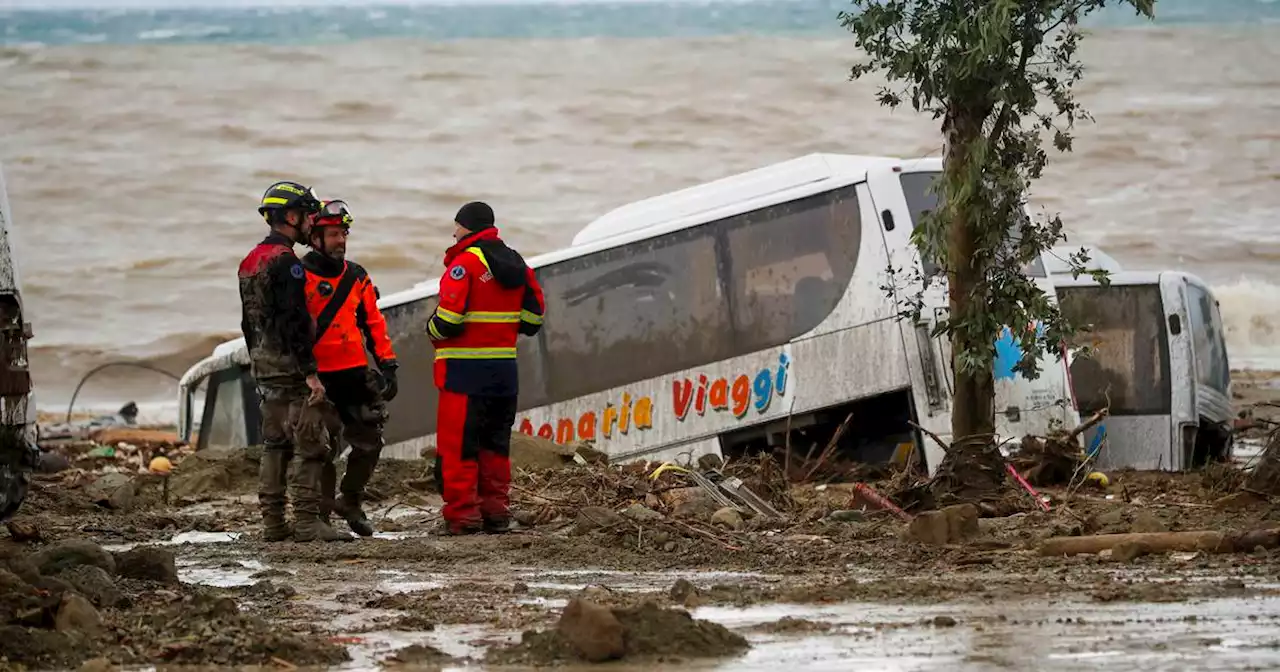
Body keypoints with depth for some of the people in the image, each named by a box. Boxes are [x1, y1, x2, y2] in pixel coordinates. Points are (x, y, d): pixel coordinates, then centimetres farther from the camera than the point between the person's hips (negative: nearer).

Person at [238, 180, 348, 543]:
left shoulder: (250, 262, 15)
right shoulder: (285, 262, -16)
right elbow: (293, 321, -22)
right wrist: (310, 373, -21)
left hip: (264, 364, 10)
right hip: (291, 366, -10)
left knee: (274, 445, 13)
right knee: (312, 446, -7)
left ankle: (272, 522, 13)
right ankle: (306, 520, -10)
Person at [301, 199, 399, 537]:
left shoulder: (356, 277, 13)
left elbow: (373, 322, 18)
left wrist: (387, 363, 11)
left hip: (357, 373, 5)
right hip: (319, 378, -5)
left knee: (369, 440, 4)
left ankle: (351, 502, 22)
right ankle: (322, 511, 5)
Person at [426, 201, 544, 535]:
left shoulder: (465, 263, -12)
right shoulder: (517, 264, 11)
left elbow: (448, 319, -18)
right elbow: (532, 318, 13)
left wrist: (433, 330, 3)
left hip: (466, 370, -7)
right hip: (505, 368, 7)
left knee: (457, 445, -2)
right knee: (495, 444, 15)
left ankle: (463, 514, -4)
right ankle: (496, 512, 15)